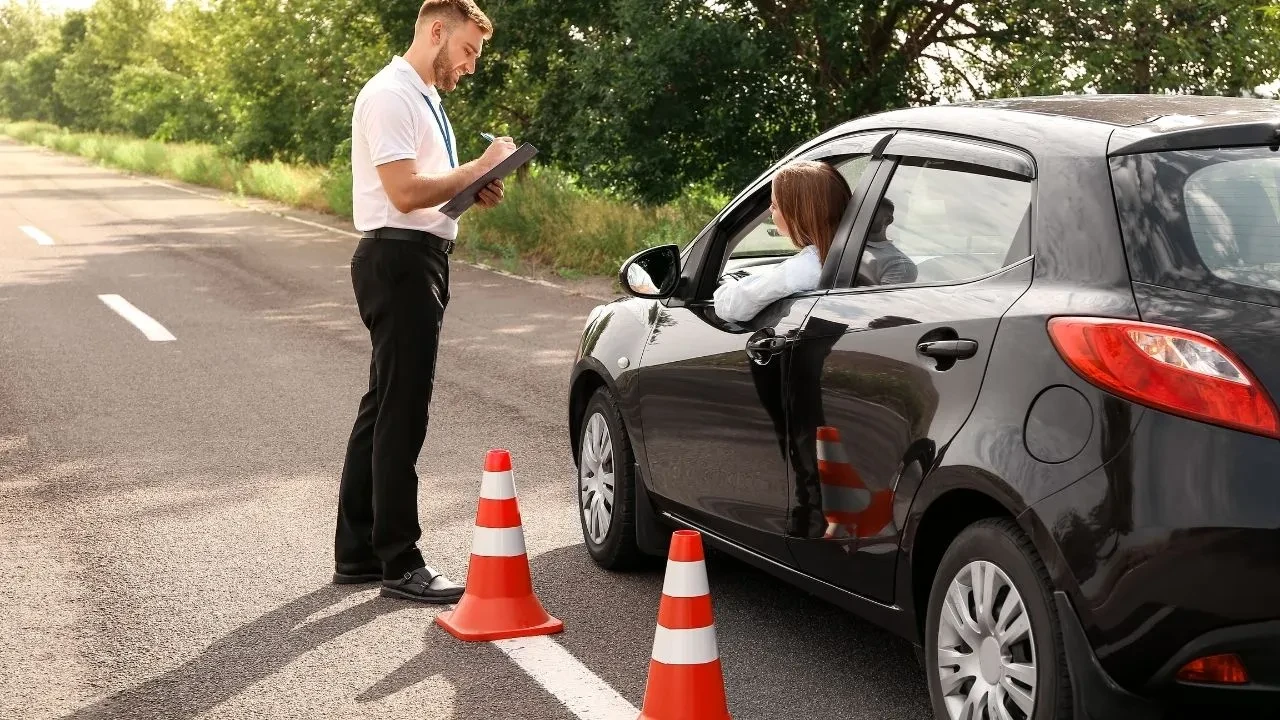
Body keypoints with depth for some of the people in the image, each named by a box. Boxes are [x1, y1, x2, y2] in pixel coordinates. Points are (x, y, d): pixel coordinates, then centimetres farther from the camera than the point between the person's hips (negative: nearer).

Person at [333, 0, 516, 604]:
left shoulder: (425, 97, 19)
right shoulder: (389, 96, -13)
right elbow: (405, 192, -22)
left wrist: (472, 189, 9)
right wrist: (479, 168, -14)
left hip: (421, 259, 11)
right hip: (398, 260, -11)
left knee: (384, 409, 14)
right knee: (401, 413, -7)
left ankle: (357, 552, 23)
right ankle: (400, 564, -1)